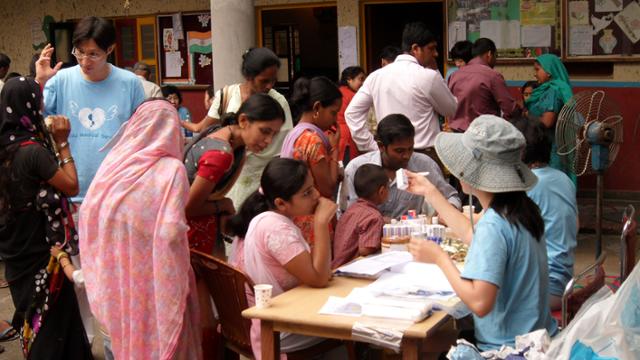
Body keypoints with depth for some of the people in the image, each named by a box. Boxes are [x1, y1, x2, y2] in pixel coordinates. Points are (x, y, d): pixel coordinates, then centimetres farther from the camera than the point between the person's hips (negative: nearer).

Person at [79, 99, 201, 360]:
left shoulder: (114, 162, 0)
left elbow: (88, 213, 4)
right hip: (154, 277, -5)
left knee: (125, 336, 19)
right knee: (163, 338, 9)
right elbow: (170, 232, -21)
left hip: (115, 274, 5)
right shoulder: (171, 170, -14)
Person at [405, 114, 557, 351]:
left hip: (509, 349, -8)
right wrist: (430, 192, 25)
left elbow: (480, 302, -32)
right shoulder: (521, 208, 2)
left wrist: (439, 257, -19)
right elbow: (472, 235, 20)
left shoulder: (493, 225, -26)